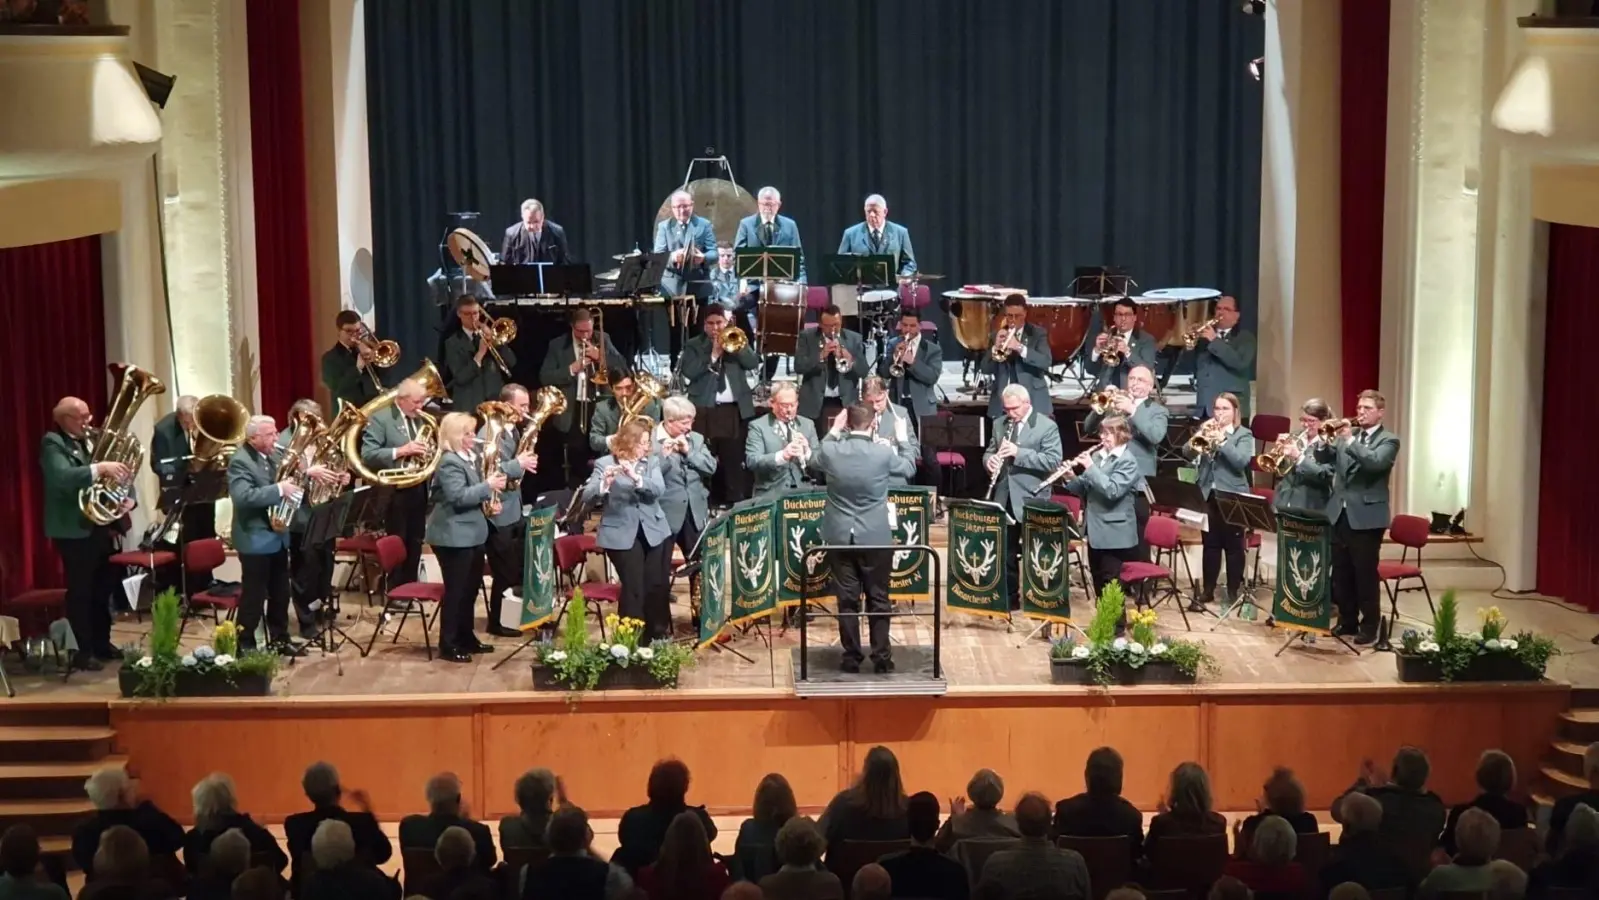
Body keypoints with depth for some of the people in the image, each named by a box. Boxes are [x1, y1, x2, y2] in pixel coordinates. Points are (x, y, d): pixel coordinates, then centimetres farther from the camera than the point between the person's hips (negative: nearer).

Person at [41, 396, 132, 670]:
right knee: (80, 591, -2)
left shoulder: (92, 441, 13)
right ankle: (84, 650, 3)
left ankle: (102, 644, 23)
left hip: (102, 525, 7)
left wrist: (127, 498, -7)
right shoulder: (53, 443, -9)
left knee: (105, 588, 13)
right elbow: (62, 478, -28)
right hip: (75, 529, -7)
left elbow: (118, 474, 12)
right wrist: (100, 468, -36)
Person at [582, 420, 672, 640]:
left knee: (658, 585, 2)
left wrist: (636, 477, -25)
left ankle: (658, 634, 18)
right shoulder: (604, 464, -1)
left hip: (654, 531, 3)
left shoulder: (652, 461, 8)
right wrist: (604, 483, -30)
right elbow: (587, 497, -11)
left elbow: (659, 489, -9)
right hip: (621, 535, -3)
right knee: (633, 587, -10)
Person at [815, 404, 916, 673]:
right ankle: (881, 657, 10)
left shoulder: (830, 450, -9)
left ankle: (851, 657, 11)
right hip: (875, 538, -1)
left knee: (847, 600, 7)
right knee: (878, 599, 8)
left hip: (840, 537, 1)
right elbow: (909, 469, 9)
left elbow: (816, 463, 17)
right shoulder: (884, 453, -12)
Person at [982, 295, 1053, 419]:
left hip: (1032, 402, -3)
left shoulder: (1037, 333, 2)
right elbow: (985, 369, 3)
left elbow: (1046, 362, -13)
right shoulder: (997, 336, 10)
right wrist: (995, 348, -14)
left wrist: (1020, 348, -23)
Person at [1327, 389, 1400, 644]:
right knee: (1340, 573, 10)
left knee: (1366, 574, -2)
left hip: (1367, 516, -6)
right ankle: (1347, 621, 22)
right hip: (1340, 513, 6)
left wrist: (1350, 440, -26)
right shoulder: (1347, 435, 14)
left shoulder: (1389, 440, -3)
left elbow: (1375, 462, -22)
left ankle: (1369, 626, 6)